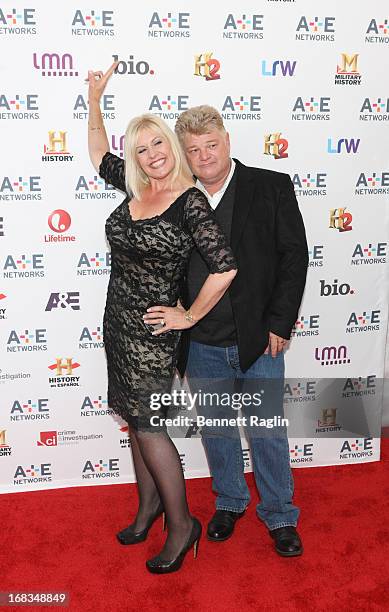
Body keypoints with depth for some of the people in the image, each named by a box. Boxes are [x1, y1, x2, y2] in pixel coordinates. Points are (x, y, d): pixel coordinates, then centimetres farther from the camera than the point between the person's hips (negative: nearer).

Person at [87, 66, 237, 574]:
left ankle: (182, 525, 19)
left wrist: (190, 316, -14)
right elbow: (99, 155, 23)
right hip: (118, 321, 7)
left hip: (152, 330, -7)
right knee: (136, 419, 17)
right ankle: (149, 504, 37)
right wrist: (94, 100, 21)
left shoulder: (191, 202, -17)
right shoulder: (134, 186, 4)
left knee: (147, 426, 0)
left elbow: (225, 267, -23)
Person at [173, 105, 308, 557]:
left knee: (268, 431, 10)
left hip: (259, 338, -2)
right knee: (215, 429, 17)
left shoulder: (272, 187, -4)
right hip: (202, 345, 3)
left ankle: (279, 515, 32)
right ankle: (229, 502, 40)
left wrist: (279, 324, -10)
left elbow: (294, 255, -5)